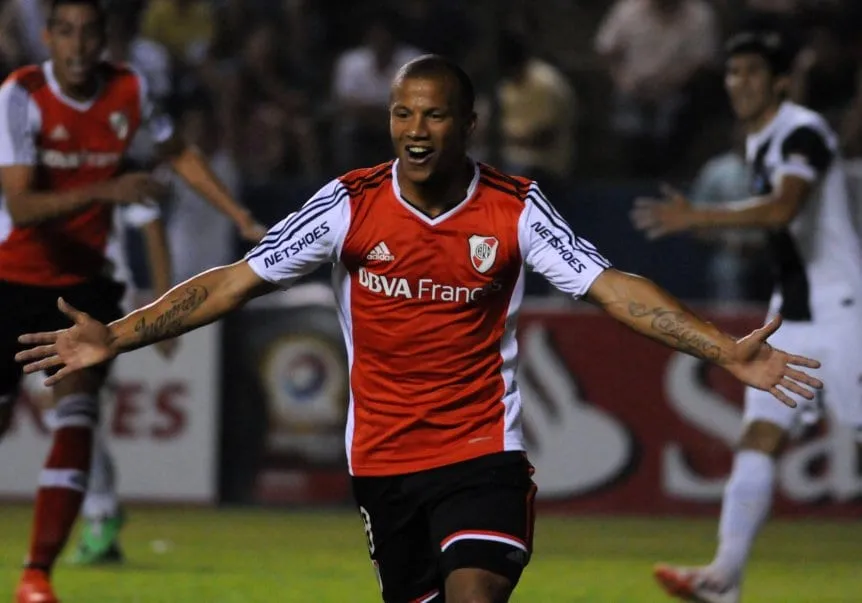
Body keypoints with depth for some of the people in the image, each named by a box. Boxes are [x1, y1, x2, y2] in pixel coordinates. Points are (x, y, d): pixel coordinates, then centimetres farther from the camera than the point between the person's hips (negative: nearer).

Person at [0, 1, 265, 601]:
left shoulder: (129, 90, -4)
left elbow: (179, 153, 16)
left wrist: (241, 217, 12)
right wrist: (103, 191, -37)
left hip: (85, 278, 2)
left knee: (77, 418, -15)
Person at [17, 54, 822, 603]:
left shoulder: (515, 210, -8)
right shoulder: (350, 205, -6)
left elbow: (611, 288, -10)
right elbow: (236, 281, -6)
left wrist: (727, 352, -21)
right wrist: (116, 337, -13)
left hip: (482, 449, -2)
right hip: (381, 453, 2)